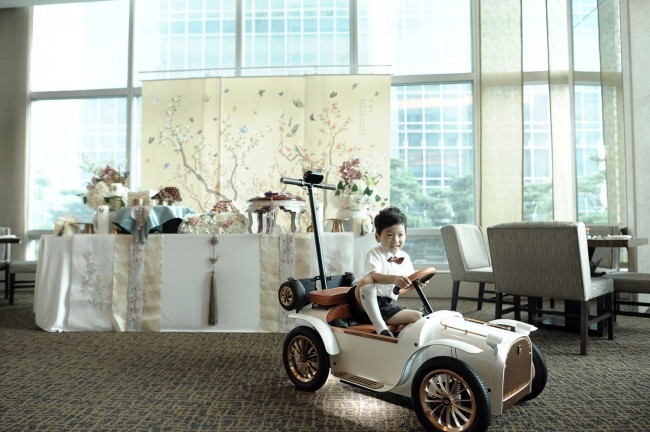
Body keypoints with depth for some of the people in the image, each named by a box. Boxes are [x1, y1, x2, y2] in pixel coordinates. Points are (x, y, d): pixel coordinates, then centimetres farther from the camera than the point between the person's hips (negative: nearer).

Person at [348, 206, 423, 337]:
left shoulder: (405, 258, 10)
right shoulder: (375, 254, -9)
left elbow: (408, 283, 16)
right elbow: (373, 276, -29)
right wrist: (394, 279, -46)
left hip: (386, 306, 5)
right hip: (364, 301, -5)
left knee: (418, 316, -7)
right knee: (366, 281, -38)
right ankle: (380, 327, -35)